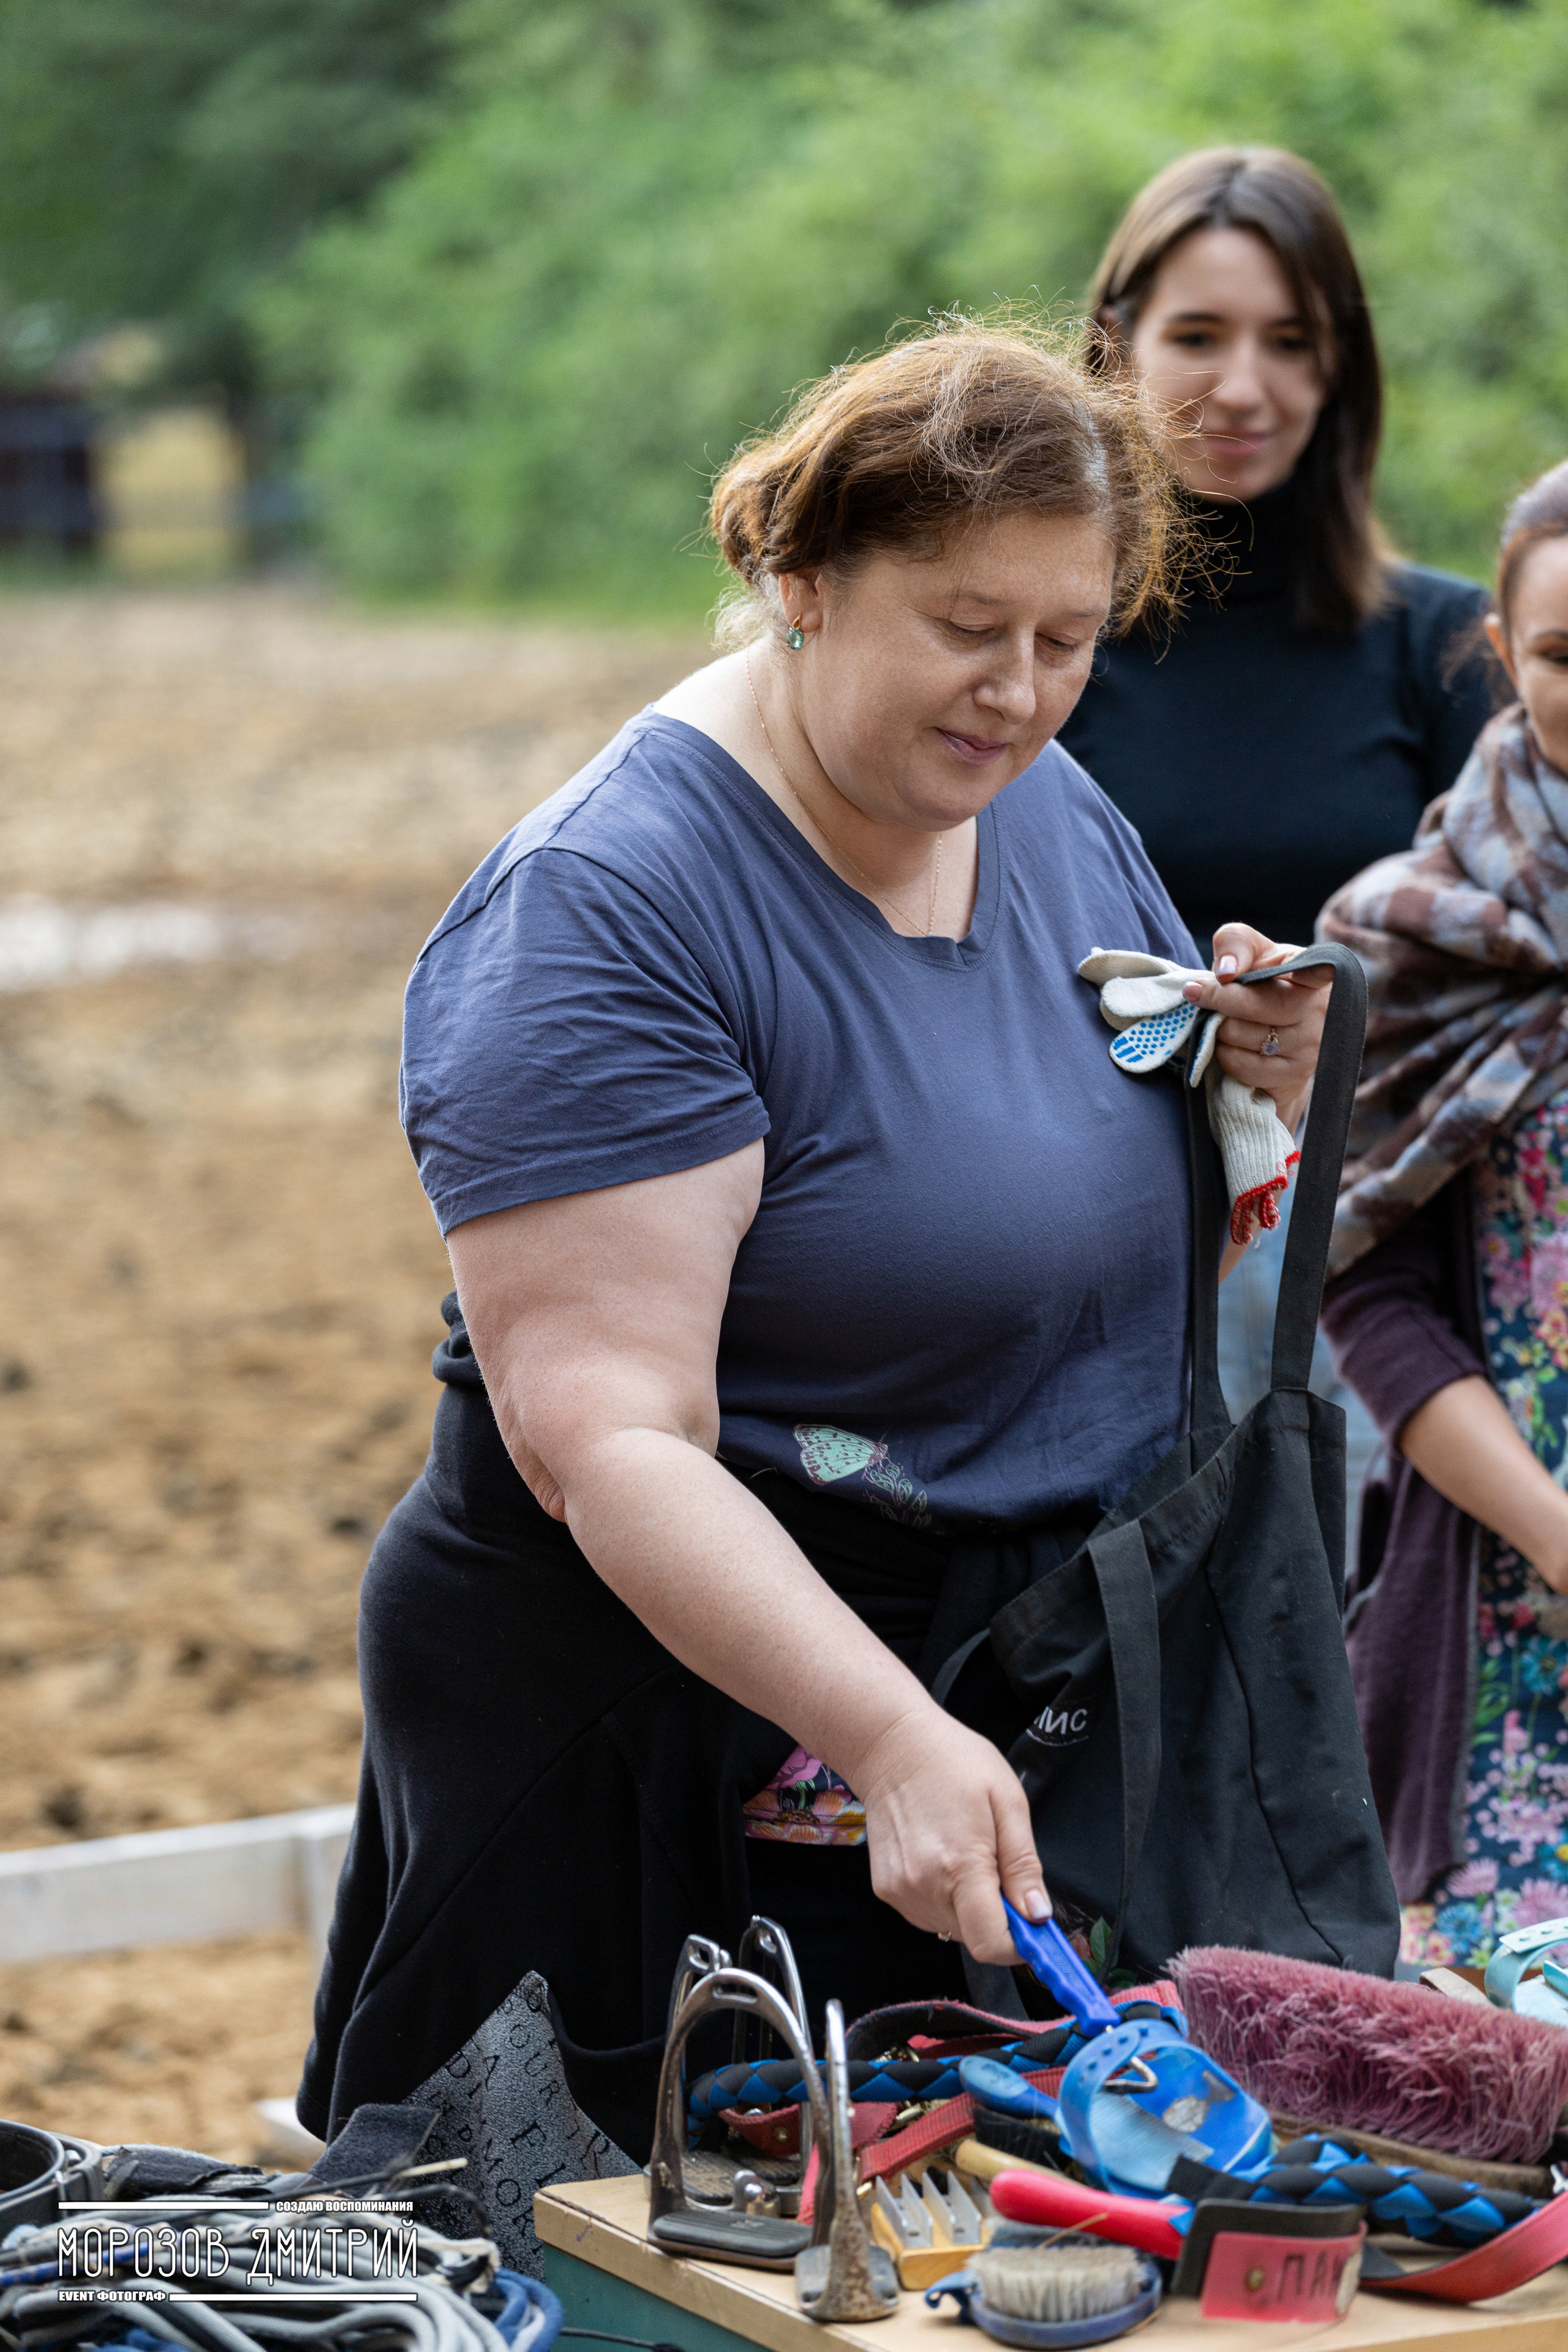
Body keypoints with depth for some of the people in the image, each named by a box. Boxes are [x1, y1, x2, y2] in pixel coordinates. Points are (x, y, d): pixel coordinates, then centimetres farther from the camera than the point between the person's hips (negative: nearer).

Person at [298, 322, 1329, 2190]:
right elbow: (607, 1443, -27)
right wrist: (894, 1742, -38)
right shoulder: (602, 913, -20)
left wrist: (1260, 1077, -5)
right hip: (691, 1715, -7)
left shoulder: (1049, 809, 4)